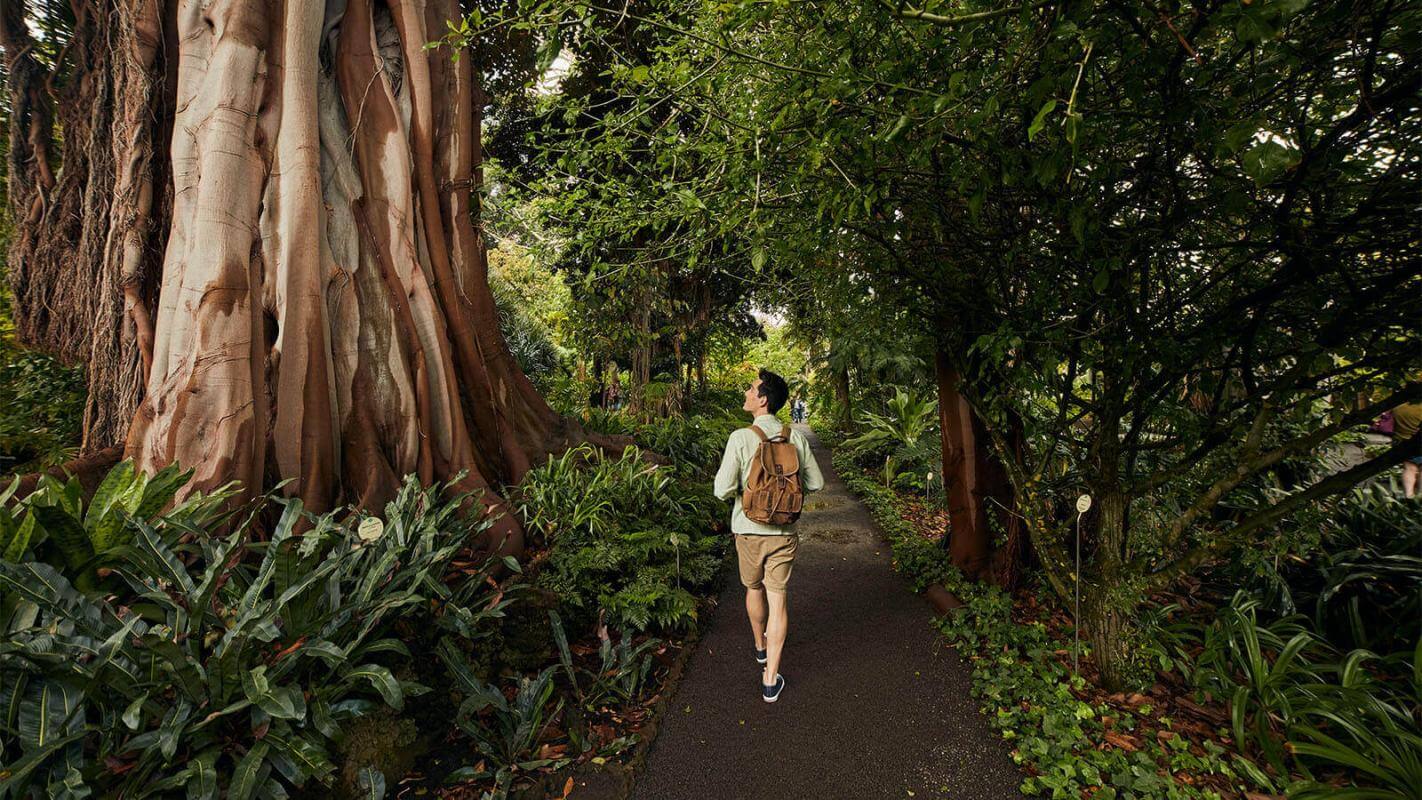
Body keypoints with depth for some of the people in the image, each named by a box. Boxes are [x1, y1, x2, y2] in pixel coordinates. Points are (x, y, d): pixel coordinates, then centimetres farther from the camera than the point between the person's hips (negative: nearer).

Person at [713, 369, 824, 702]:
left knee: (754, 589, 22)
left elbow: (723, 490, -19)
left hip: (749, 528, -1)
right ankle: (770, 679, 12)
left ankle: (761, 647, 47)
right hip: (784, 531, 1)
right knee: (777, 598, 8)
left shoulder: (741, 438, -17)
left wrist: (742, 487, 3)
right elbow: (816, 483, 3)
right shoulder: (797, 437, -6)